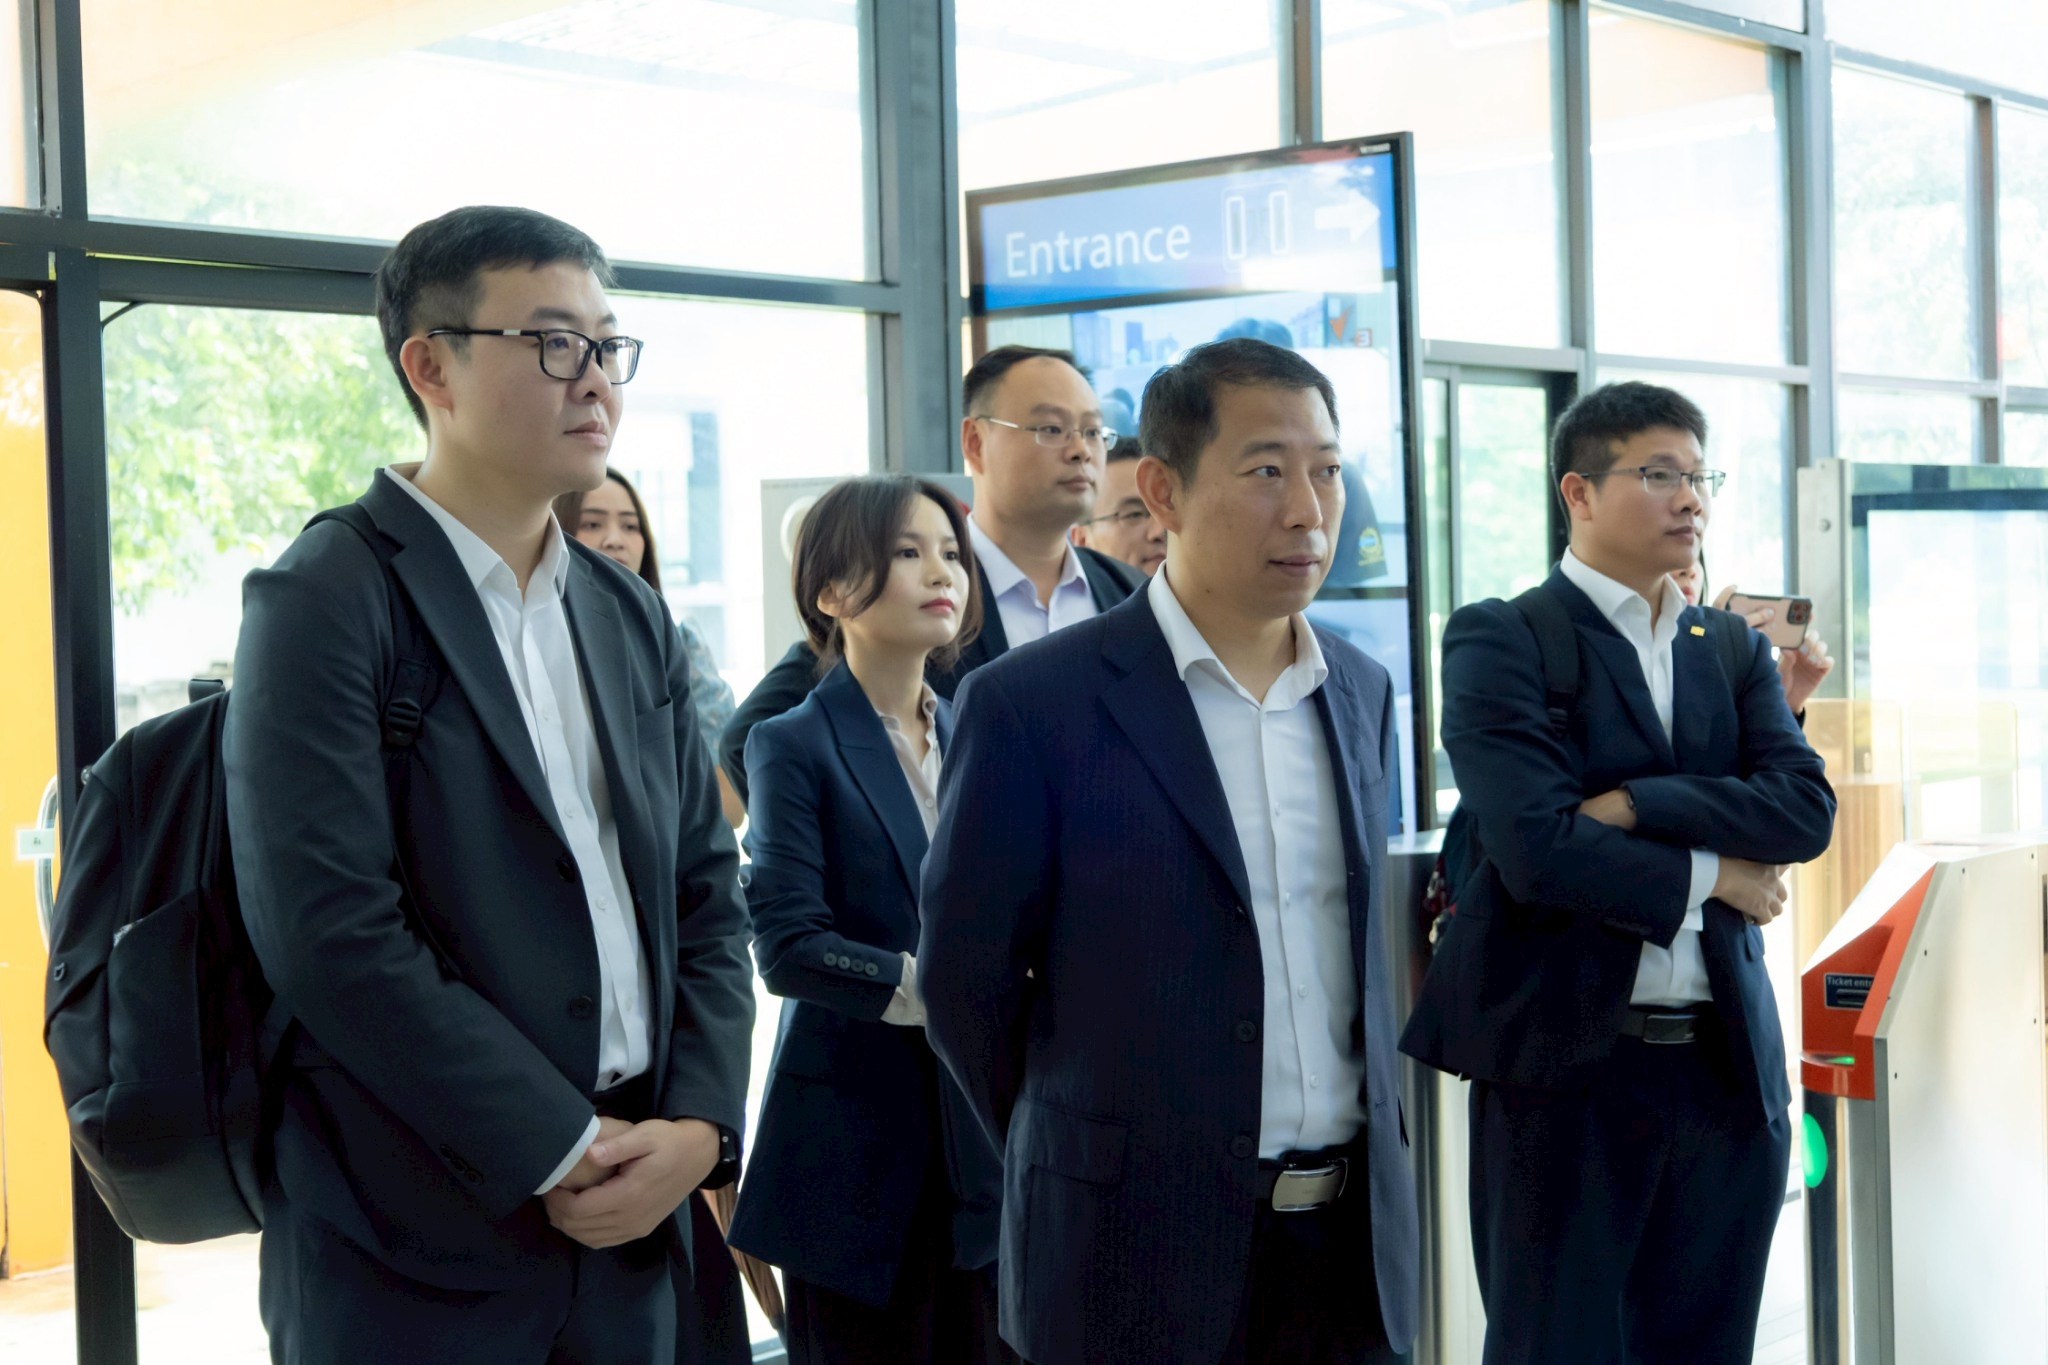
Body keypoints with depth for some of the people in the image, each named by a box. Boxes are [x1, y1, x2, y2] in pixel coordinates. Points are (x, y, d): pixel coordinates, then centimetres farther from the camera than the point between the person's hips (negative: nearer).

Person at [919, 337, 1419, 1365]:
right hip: (1140, 1253, -5)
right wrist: (1086, 1164, 4)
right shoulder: (1031, 704, -11)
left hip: (1358, 1239, 5)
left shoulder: (1362, 692, 7)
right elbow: (965, 981, -4)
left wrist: (1360, 1150, 12)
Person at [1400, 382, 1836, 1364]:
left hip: (1728, 1063, 5)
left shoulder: (1735, 649, 13)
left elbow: (1806, 806, -4)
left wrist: (1633, 804, -15)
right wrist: (1708, 875, -6)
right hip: (1566, 1067, -5)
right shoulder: (1498, 640, -5)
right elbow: (1537, 850, -17)